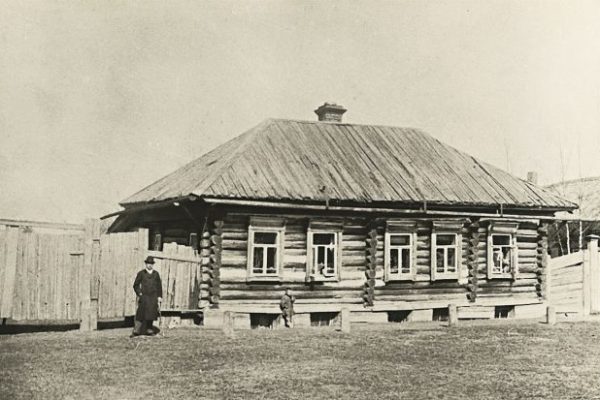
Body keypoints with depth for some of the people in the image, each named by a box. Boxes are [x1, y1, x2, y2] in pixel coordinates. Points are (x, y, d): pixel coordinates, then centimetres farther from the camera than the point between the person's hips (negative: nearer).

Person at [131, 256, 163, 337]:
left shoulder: (156, 274, 10)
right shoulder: (141, 273, 3)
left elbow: (159, 286, 13)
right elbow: (136, 285, 6)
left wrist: (159, 296, 6)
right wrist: (139, 294, -5)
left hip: (153, 297, 3)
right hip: (144, 297, -3)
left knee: (151, 313, 3)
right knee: (141, 314, -7)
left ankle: (149, 330, 13)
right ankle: (136, 331, -6)